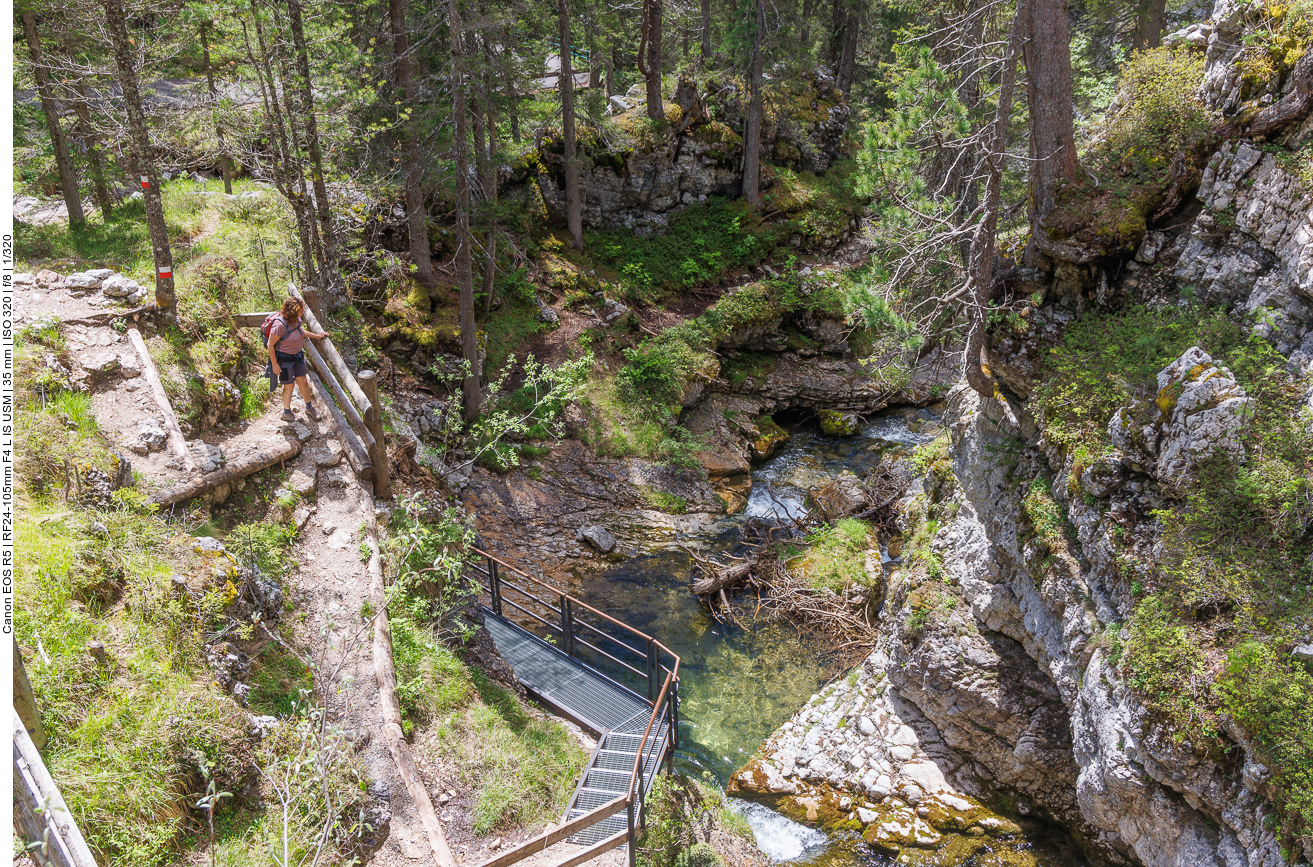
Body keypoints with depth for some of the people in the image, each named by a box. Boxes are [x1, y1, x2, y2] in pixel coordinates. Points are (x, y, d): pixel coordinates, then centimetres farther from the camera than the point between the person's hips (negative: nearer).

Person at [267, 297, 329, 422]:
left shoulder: (296, 320, -5)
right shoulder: (280, 325, -29)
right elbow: (270, 345, -22)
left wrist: (317, 336, 25)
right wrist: (274, 364, -19)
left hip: (297, 356, 7)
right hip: (284, 359, -7)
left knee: (303, 382, 14)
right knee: (289, 386, 7)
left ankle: (309, 408, 33)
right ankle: (286, 413, 29)